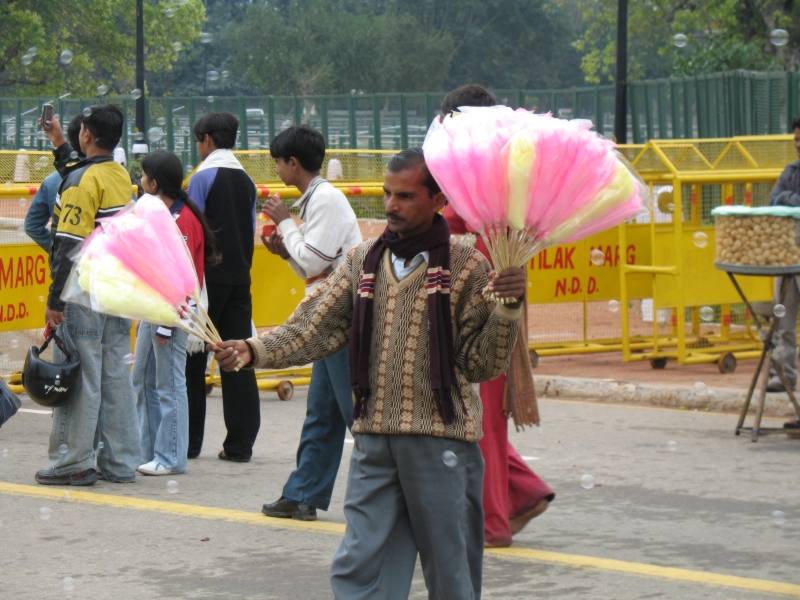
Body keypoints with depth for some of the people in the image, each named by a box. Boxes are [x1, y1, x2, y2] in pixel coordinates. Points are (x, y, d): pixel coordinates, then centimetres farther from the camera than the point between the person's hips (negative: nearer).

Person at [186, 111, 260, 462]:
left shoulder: (203, 177, -9)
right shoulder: (247, 180, 10)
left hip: (208, 277, -6)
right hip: (240, 276, 6)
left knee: (193, 359, 3)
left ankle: (188, 442, 5)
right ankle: (240, 444, 1)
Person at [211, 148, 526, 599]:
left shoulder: (467, 267, -1)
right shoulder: (364, 261, 10)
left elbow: (482, 364, -4)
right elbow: (314, 329, 3)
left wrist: (507, 308, -19)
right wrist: (253, 350, -12)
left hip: (442, 441, -3)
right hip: (374, 441, 4)